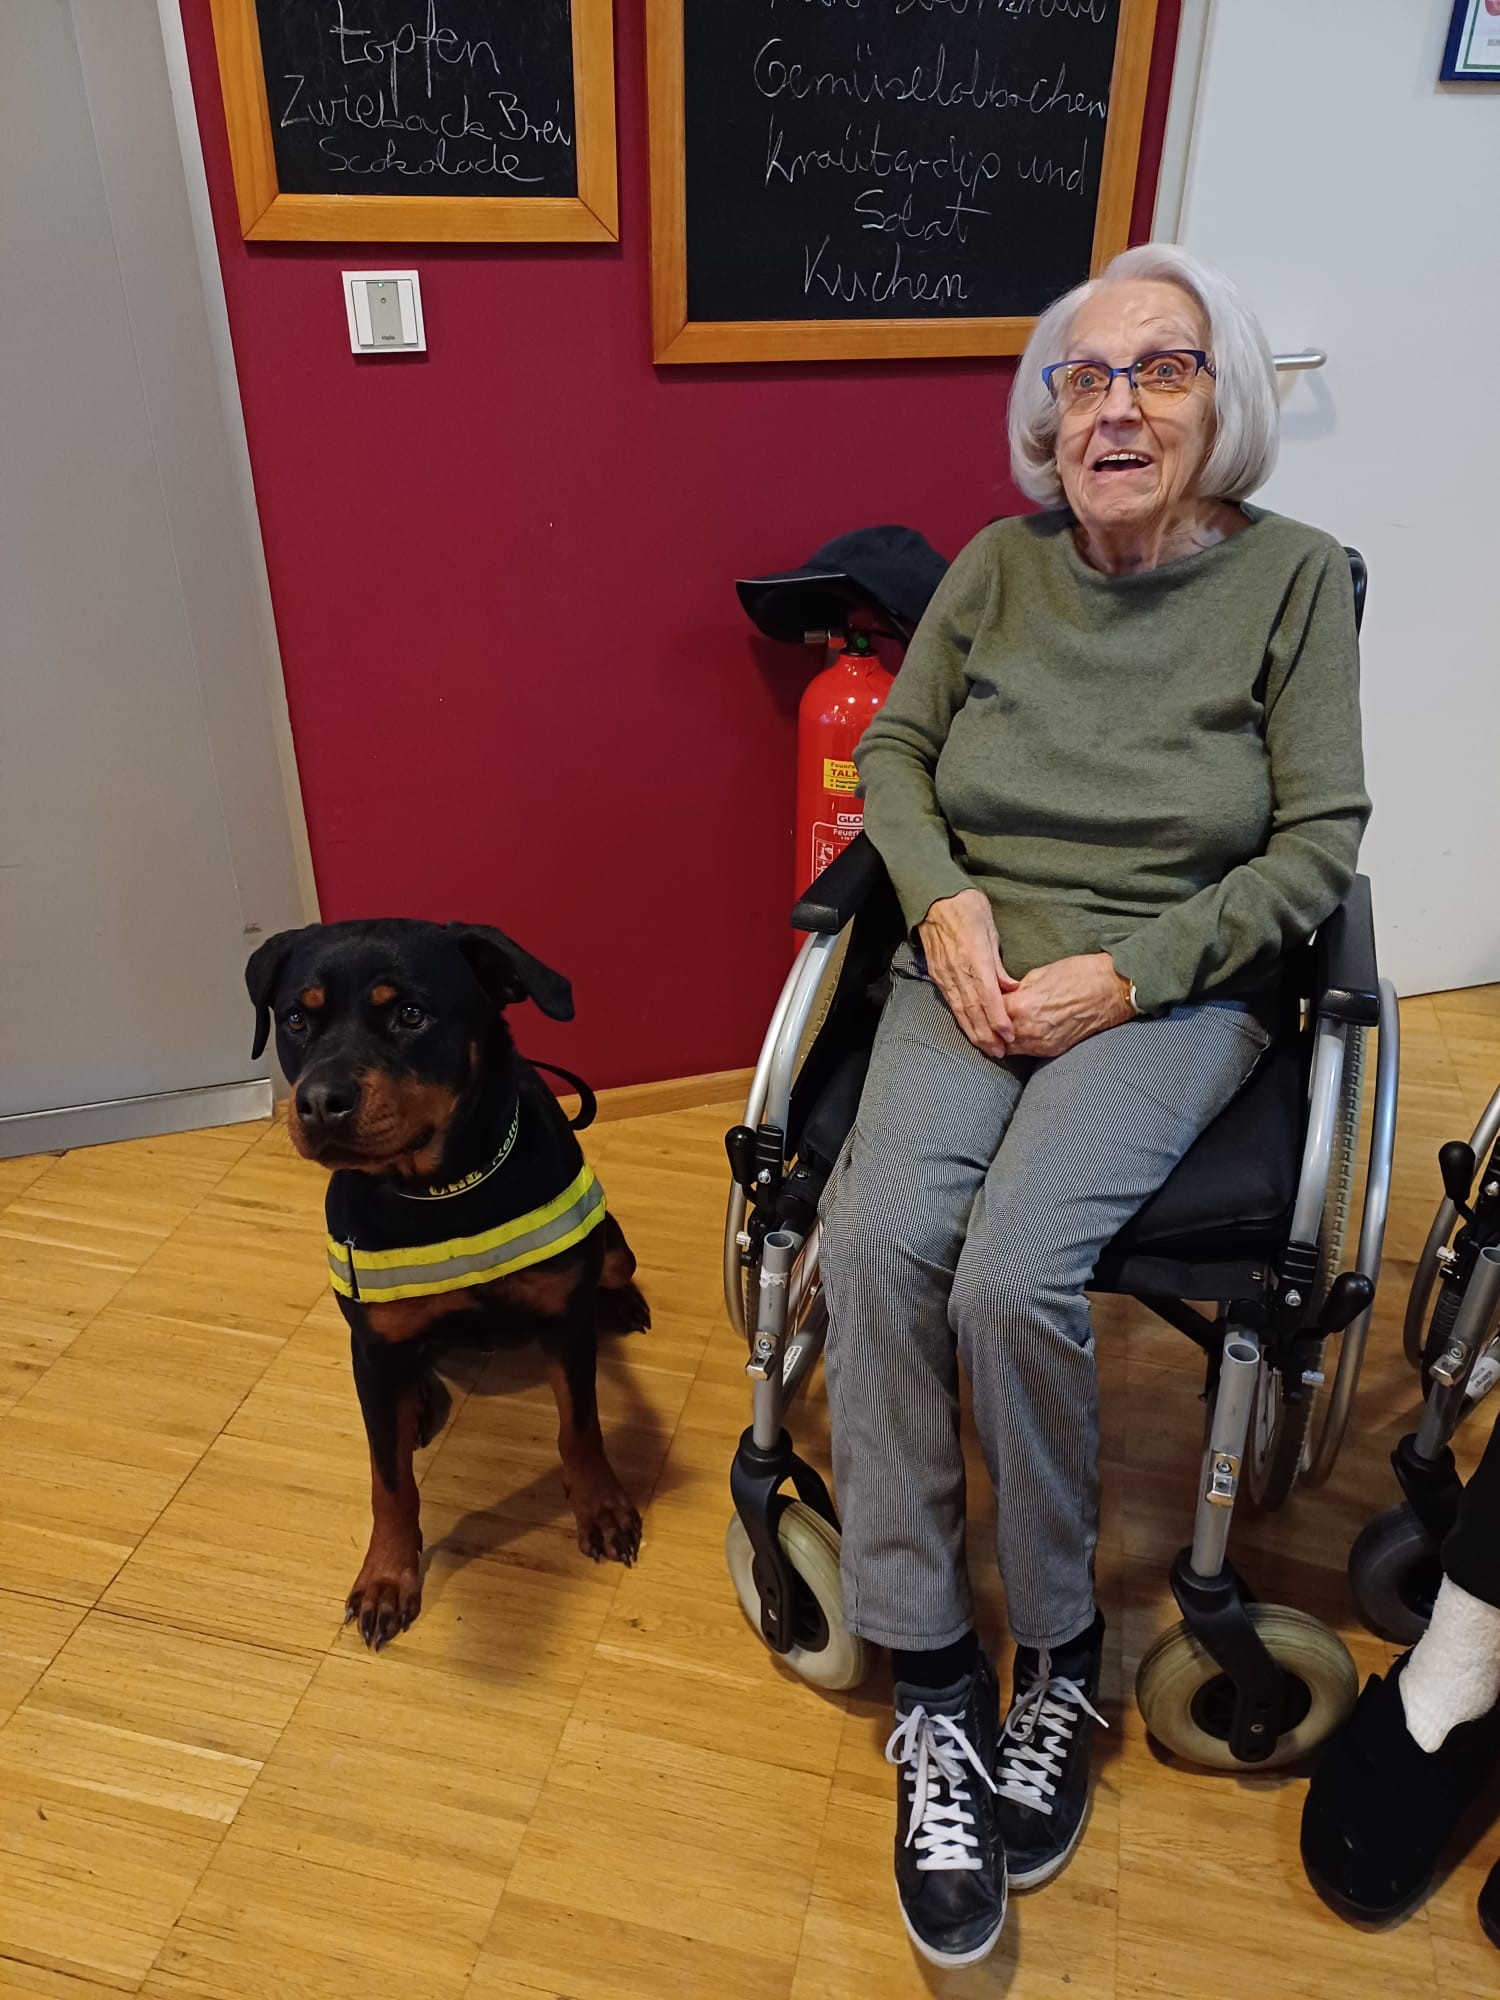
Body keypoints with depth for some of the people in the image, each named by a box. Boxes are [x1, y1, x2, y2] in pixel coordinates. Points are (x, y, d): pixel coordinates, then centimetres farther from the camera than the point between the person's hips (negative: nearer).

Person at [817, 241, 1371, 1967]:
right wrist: (944, 903, -7)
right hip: (973, 966, 3)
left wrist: (1124, 973, -14)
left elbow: (1317, 848, -3)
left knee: (1011, 1273, -27)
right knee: (875, 1238, -25)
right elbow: (890, 751, 13)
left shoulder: (1294, 579, 2)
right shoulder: (1000, 564, 10)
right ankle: (933, 1690, -9)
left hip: (1169, 988, -2)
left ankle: (1059, 1653, 1)